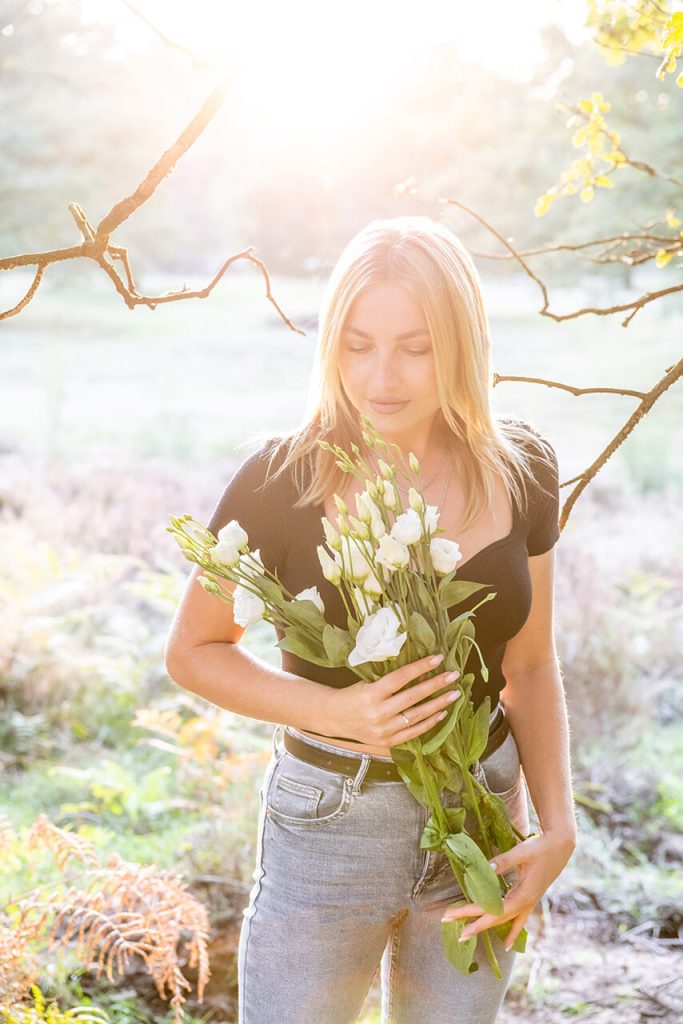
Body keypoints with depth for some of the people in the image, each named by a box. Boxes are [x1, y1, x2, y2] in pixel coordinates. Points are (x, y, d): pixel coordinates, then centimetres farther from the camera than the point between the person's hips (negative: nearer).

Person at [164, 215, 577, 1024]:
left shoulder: (519, 469, -5)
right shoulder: (284, 479, -16)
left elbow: (531, 664, 4)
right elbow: (192, 650, -5)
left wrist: (557, 827, -7)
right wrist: (337, 711, -20)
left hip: (482, 818, 3)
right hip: (329, 828, -3)